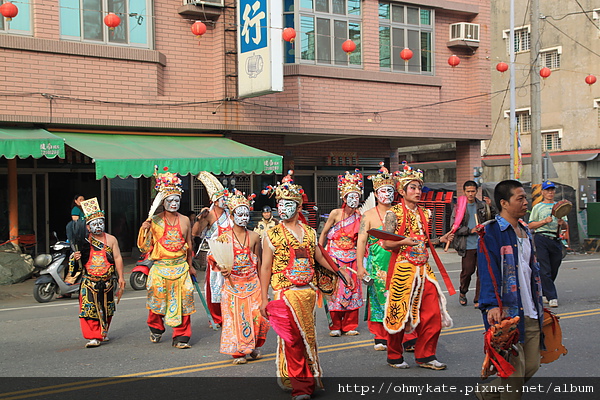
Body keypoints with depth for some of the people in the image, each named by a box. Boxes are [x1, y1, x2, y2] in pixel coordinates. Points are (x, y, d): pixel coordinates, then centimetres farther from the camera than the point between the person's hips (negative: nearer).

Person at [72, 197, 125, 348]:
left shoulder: (111, 239, 3)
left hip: (107, 281, 1)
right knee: (89, 308, -10)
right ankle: (93, 337, -5)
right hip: (89, 281, -1)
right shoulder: (84, 241, 3)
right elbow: (80, 258, 13)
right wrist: (75, 258, -12)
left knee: (106, 309, 13)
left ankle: (103, 332, 33)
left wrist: (120, 277, -2)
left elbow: (118, 258, 3)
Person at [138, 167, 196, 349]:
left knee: (183, 298, -6)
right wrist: (144, 230, -15)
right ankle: (156, 329, 31)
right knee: (157, 298, 2)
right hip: (160, 267, -1)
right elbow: (145, 247, 0)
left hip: (181, 267, 2)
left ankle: (181, 337, 4)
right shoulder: (154, 221, 0)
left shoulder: (184, 220, 7)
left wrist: (190, 265, 21)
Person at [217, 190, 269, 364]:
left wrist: (262, 284, 11)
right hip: (233, 283, -1)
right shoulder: (224, 237, -2)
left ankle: (254, 346, 18)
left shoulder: (254, 236, 4)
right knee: (235, 317, 0)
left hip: (252, 283, 2)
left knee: (256, 315, -5)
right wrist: (222, 269, -22)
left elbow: (258, 261, 10)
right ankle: (238, 352, 14)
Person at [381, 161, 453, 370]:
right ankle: (394, 356, 18)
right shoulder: (394, 213, -6)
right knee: (399, 312, 1)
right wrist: (403, 242, -25)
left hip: (423, 269, 6)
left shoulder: (423, 213, 13)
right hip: (402, 268, -6)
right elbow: (386, 244, -10)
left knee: (433, 313, 1)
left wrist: (440, 240, 10)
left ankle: (425, 355, 14)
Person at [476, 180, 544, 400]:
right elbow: (488, 271, -18)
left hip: (530, 313, 8)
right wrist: (492, 305, -27)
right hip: (507, 312, -8)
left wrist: (538, 303, 23)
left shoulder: (525, 231, 16)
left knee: (531, 365, 12)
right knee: (515, 368, -4)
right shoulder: (491, 231, -10)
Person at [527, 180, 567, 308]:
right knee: (545, 270, -9)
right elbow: (530, 225, 2)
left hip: (556, 240, 4)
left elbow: (566, 226, 18)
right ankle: (552, 297, -8)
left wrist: (562, 223, -5)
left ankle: (543, 292, 23)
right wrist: (545, 221, -11)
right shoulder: (538, 207, 7)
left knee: (554, 270, 6)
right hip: (541, 239, -4)